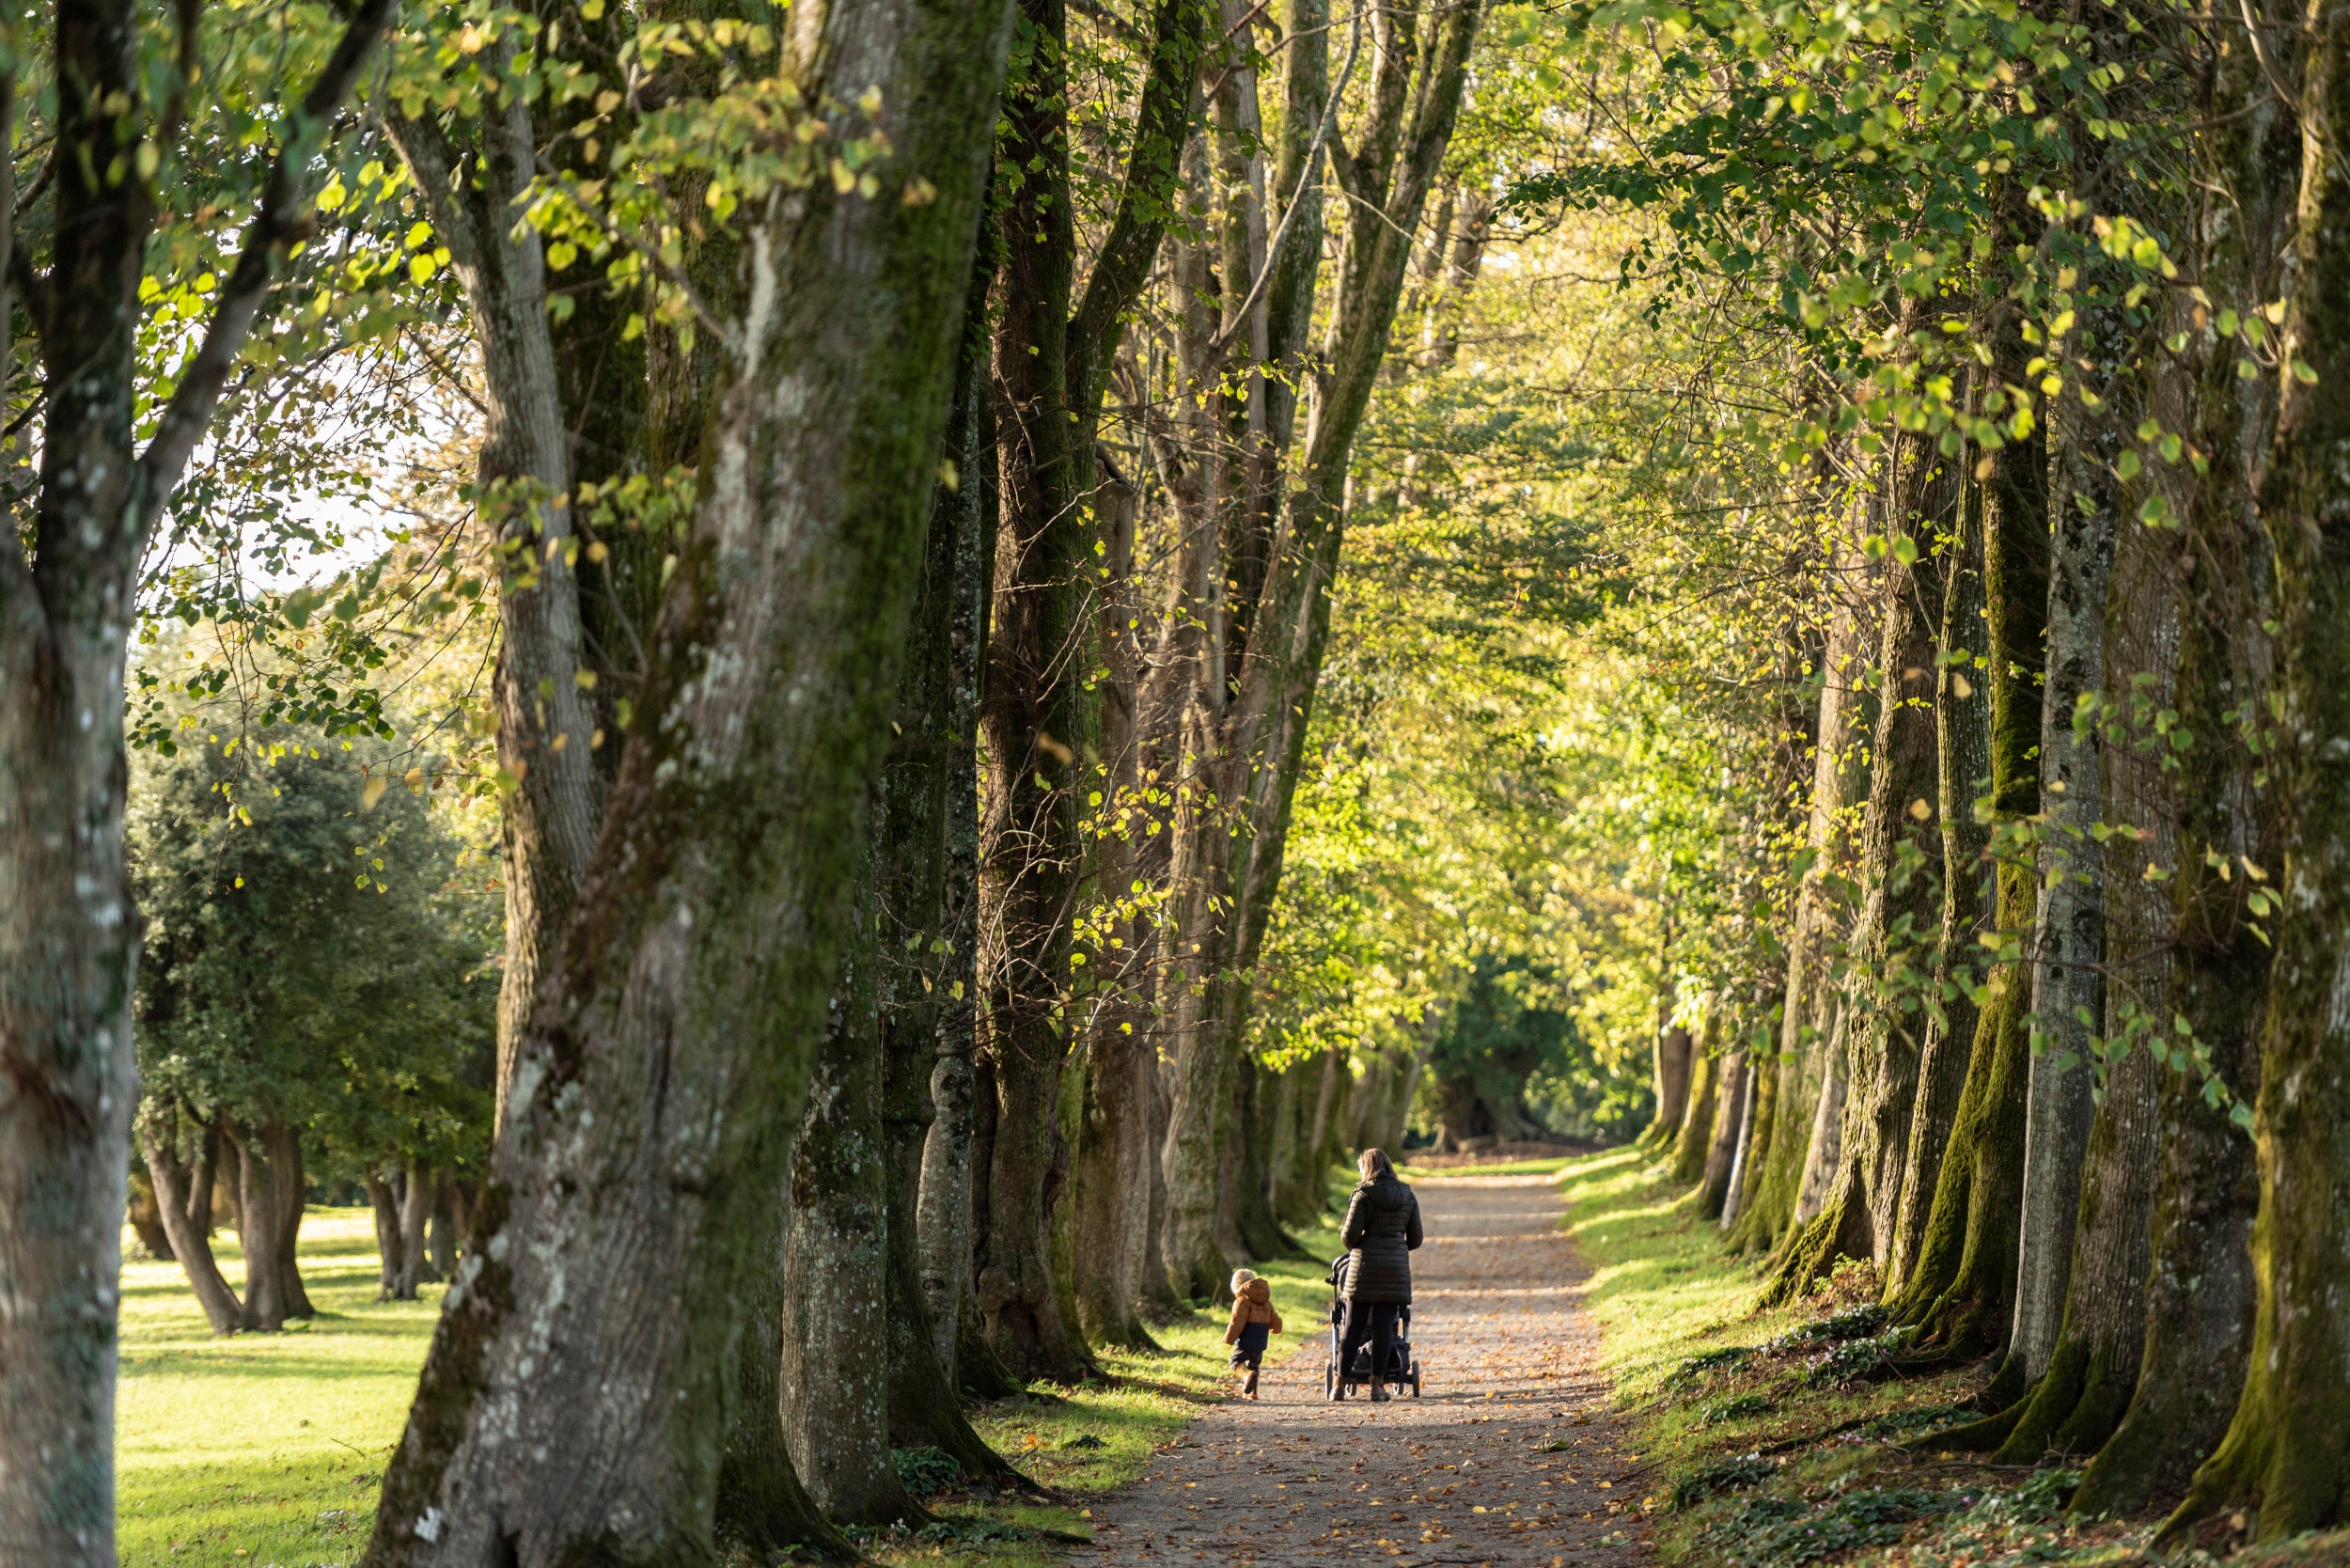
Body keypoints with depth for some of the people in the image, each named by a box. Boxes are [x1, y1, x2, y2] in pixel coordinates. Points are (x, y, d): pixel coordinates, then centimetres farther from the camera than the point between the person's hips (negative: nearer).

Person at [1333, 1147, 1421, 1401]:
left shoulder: (1364, 1195, -6)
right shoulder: (1407, 1196, 7)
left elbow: (1350, 1234, -11)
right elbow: (1416, 1239, 10)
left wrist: (1352, 1244, 12)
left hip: (1365, 1265, -3)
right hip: (1396, 1265, 3)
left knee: (1353, 1325, 4)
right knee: (1384, 1325, 4)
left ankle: (1341, 1385, 6)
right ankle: (1378, 1385, 1)